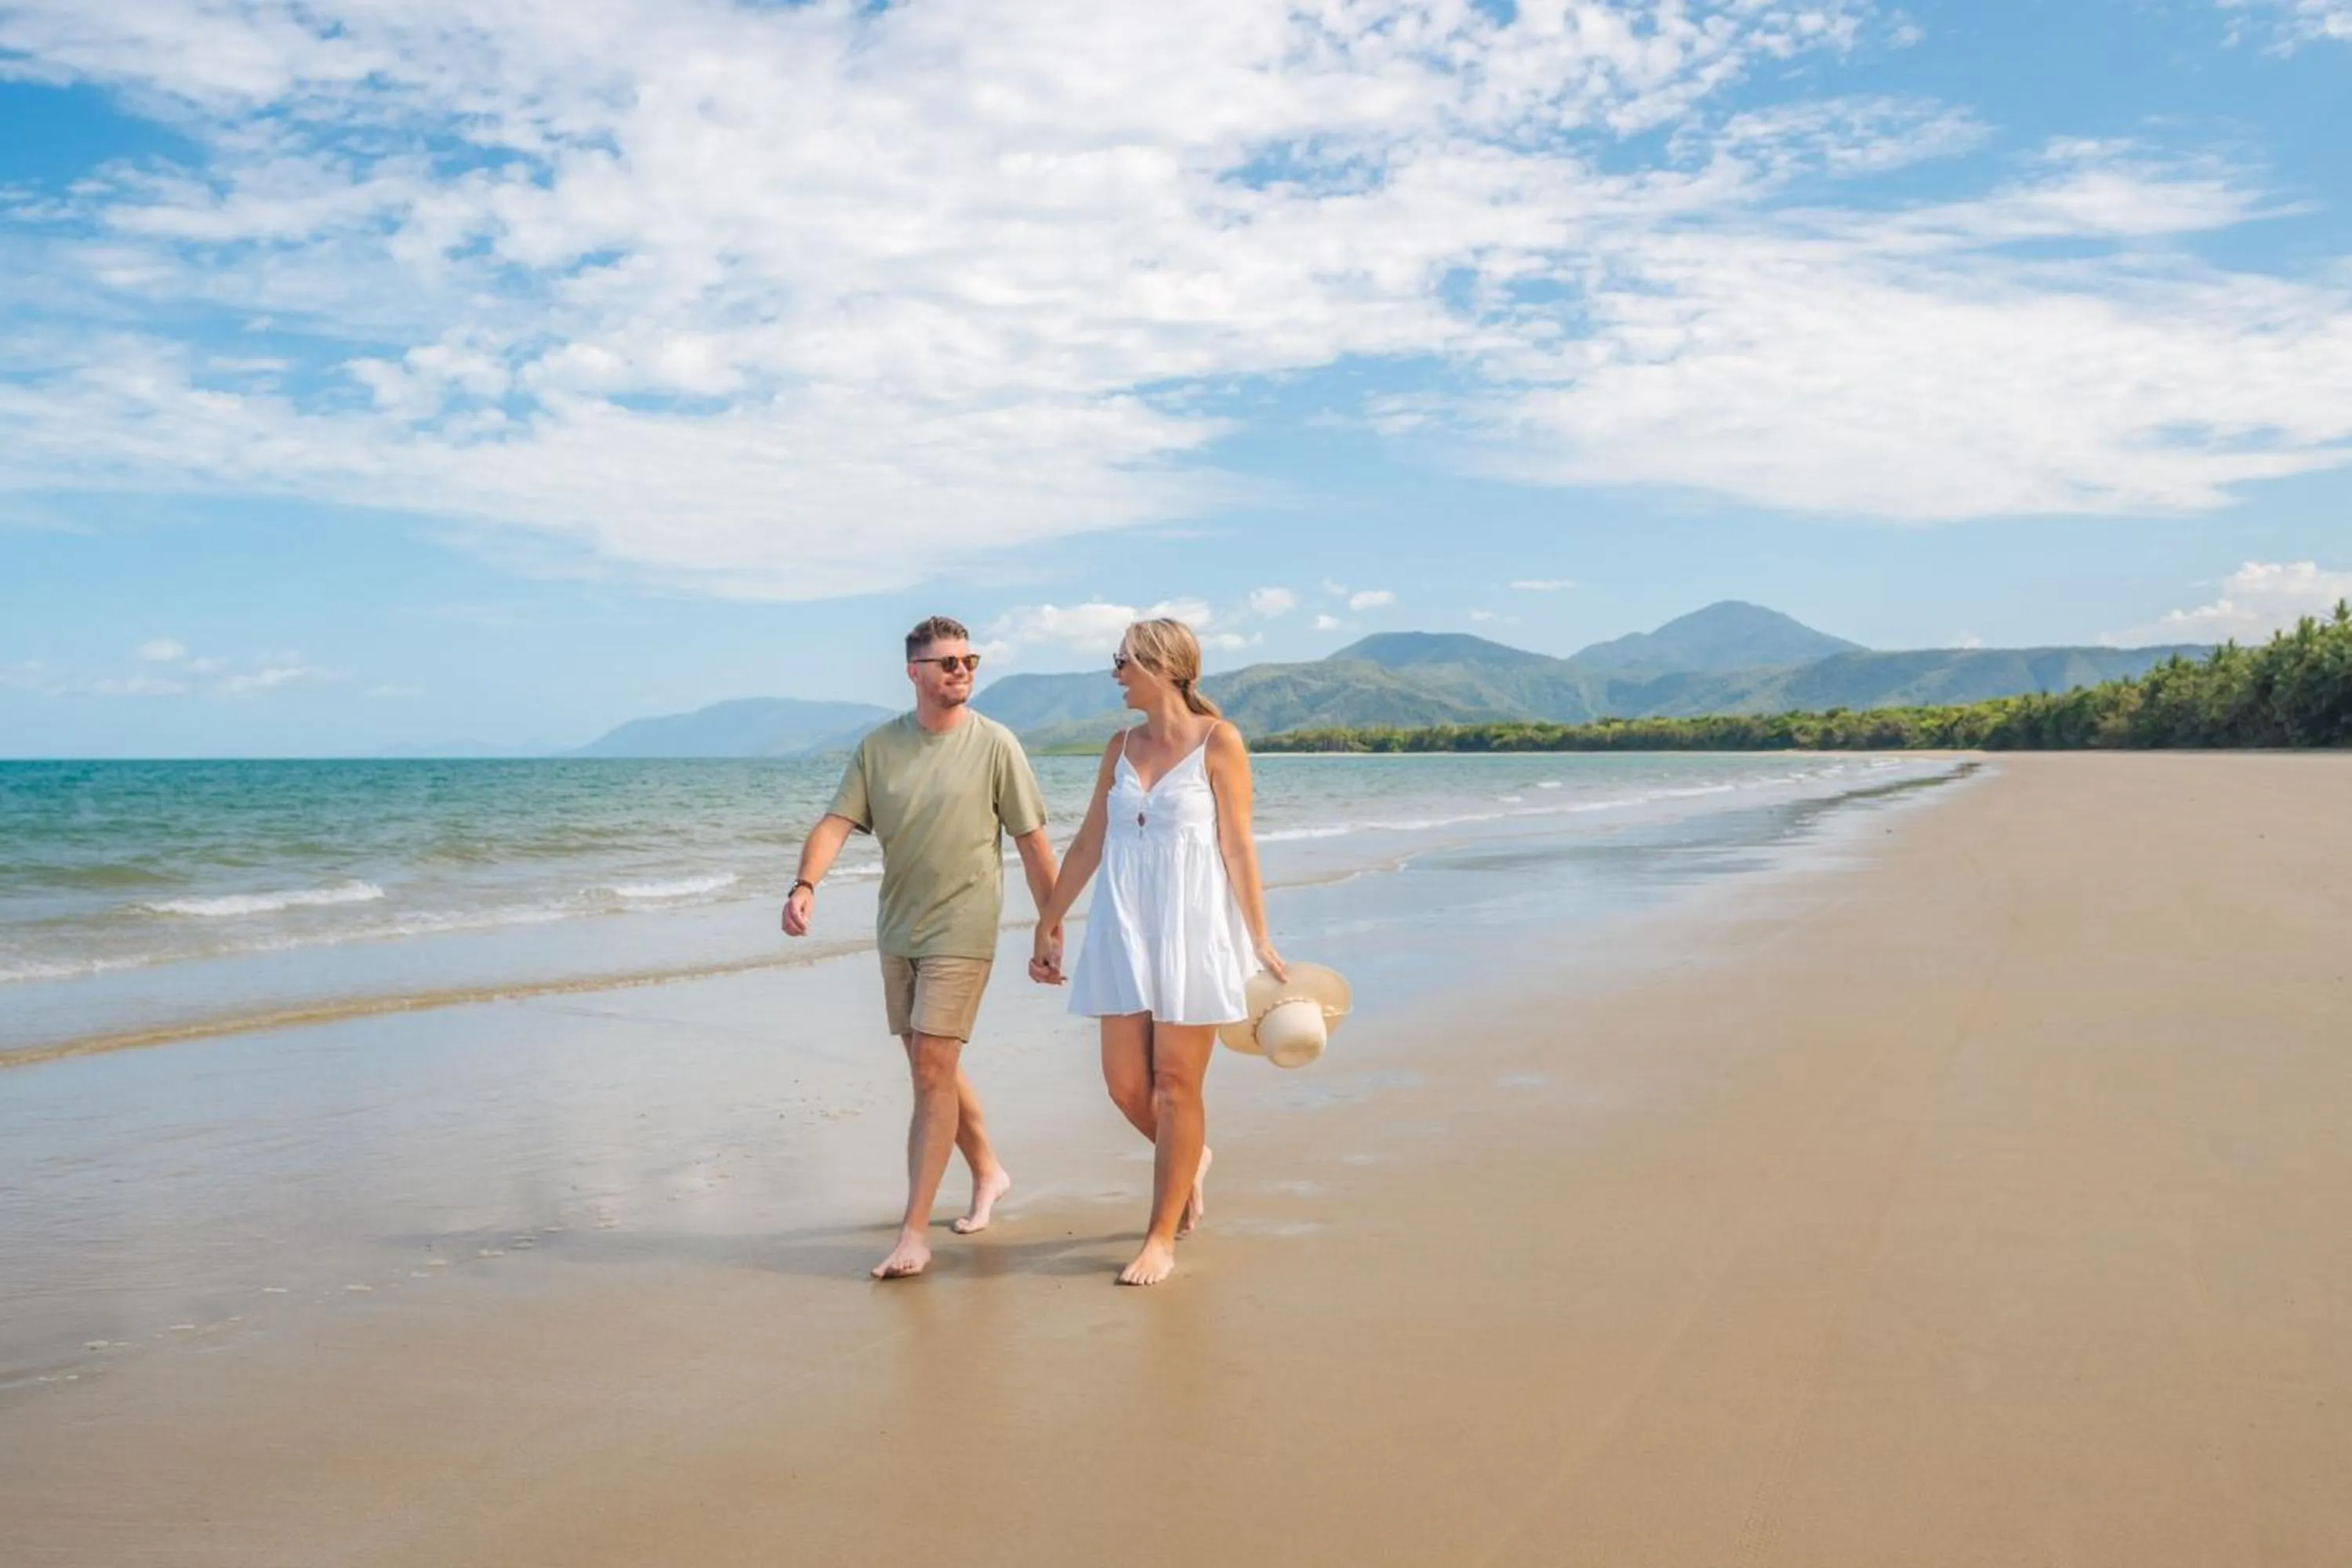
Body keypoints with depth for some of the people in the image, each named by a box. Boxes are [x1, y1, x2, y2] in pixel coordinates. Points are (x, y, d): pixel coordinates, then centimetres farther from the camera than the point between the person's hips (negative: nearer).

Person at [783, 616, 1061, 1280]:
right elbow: (836, 822, -5)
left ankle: (913, 1235, -5)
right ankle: (988, 1172, 38)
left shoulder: (994, 744, -8)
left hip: (960, 932, -5)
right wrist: (805, 885, -23)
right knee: (932, 1065, 16)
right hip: (896, 929, 5)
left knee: (933, 1069, -10)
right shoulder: (879, 746, 2)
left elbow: (1033, 841, -4)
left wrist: (1052, 926, -4)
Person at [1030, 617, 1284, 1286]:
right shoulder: (1121, 747, 10)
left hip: (1192, 931, -5)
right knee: (1125, 1084, 5)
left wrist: (1261, 942, -6)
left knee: (1175, 1086, 0)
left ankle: (1162, 1238, 10)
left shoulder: (1218, 742, -5)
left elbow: (1238, 847, -5)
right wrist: (1047, 925, 14)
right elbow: (1088, 843, 13)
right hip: (1123, 931, 5)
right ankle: (1190, 1159, 35)